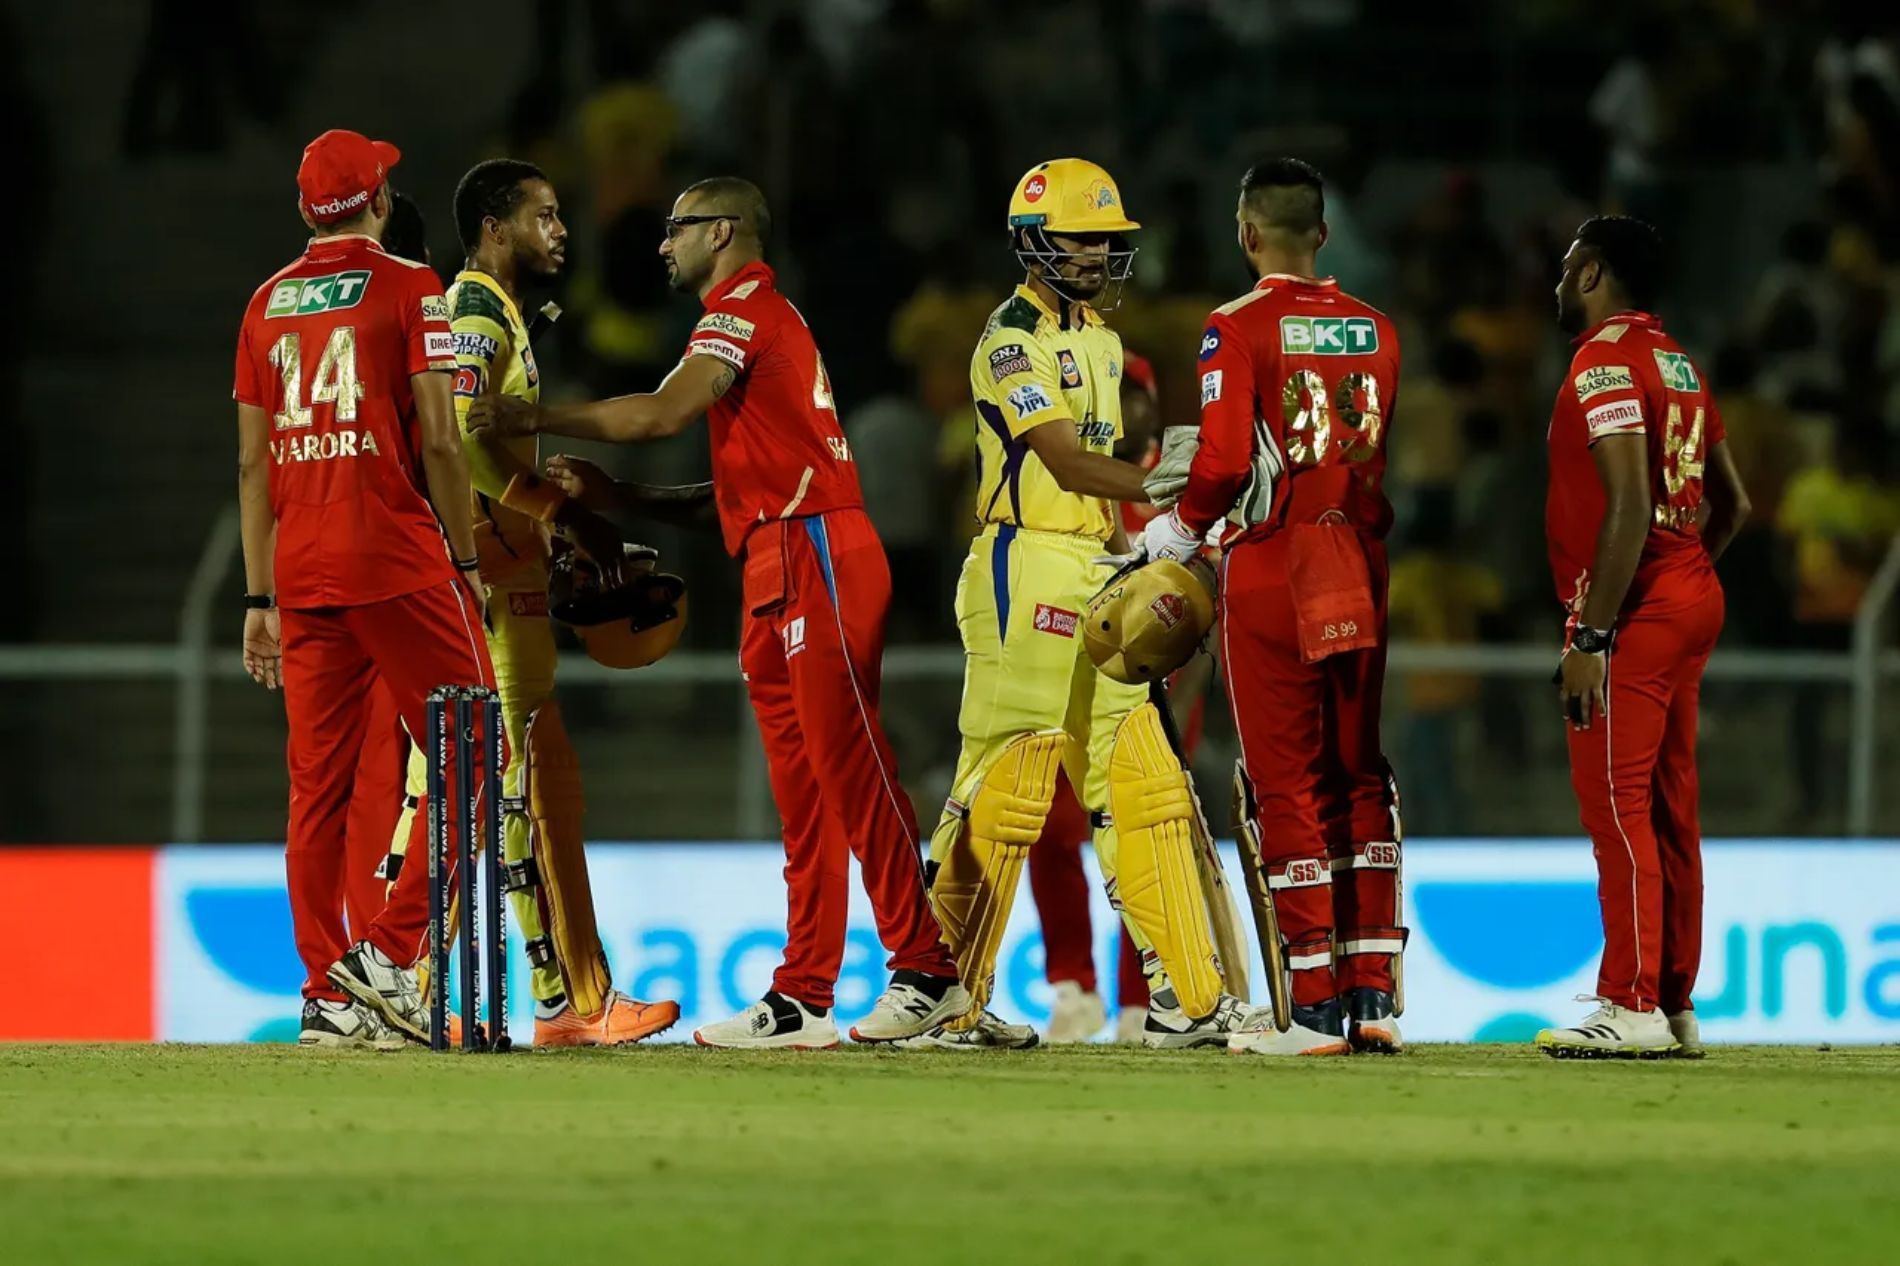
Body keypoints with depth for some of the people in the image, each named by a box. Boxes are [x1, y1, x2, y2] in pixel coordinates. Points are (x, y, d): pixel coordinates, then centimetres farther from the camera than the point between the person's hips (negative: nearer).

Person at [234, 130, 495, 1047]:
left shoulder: (267, 302, 12)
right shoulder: (408, 287, -2)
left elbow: (251, 463, 12)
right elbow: (440, 442, -9)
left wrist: (260, 599, 15)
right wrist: (466, 560, -1)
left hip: (301, 570, 5)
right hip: (398, 558, -5)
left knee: (317, 783, 6)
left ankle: (327, 995, 4)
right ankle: (389, 951, -10)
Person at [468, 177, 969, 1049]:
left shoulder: (747, 309, -5)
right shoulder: (757, 322, 26)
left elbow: (666, 413, -21)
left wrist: (540, 418, -15)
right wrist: (619, 498, 19)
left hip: (816, 555, -10)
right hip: (778, 579, 10)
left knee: (850, 771, -10)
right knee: (804, 798, 7)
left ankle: (926, 970, -8)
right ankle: (802, 998, 7)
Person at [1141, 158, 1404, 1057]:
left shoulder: (1239, 329, -9)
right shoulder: (1377, 331, 8)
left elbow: (1225, 461, -16)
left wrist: (1181, 528, 1)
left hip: (1273, 569, -5)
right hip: (1364, 568, 5)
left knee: (1286, 783, 0)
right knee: (1361, 779, 12)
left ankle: (1313, 1006, -2)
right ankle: (1373, 994, 10)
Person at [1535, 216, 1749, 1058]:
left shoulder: (1606, 362, -12)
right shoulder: (1678, 363, 16)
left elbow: (1629, 506, -21)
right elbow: (1732, 503, 21)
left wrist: (1590, 636, -22)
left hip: (1631, 612, -9)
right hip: (1693, 597, 9)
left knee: (1615, 802, -9)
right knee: (1669, 807, 11)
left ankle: (1631, 1006, -12)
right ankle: (1674, 1005, 13)